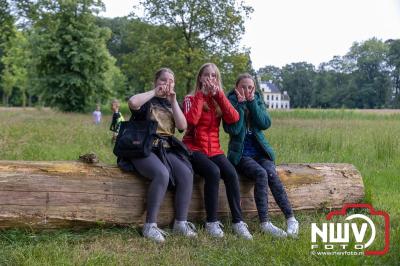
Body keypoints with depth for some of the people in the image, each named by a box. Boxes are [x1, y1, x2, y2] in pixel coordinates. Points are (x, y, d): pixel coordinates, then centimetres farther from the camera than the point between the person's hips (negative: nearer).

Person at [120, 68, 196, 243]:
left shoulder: (172, 104, 21)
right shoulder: (147, 101, 7)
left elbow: (182, 126, 2)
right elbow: (132, 102, -20)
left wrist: (173, 101, 0)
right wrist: (154, 92, -7)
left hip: (166, 150, 5)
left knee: (186, 173, -24)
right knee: (162, 174, -34)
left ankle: (180, 223, -20)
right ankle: (150, 226, -29)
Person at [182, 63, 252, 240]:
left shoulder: (219, 100, 13)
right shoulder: (191, 99, 4)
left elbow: (233, 118, -7)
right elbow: (191, 120, -19)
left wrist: (218, 94, -10)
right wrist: (201, 94, -12)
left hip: (214, 150, 4)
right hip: (194, 148, -3)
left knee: (231, 173, -24)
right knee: (213, 172, -31)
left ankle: (238, 221, -19)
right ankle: (212, 222, -23)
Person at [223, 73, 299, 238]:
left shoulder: (258, 101, 12)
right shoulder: (230, 102, 1)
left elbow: (265, 124, -6)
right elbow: (233, 129, -15)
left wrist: (252, 102, -10)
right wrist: (240, 104, -15)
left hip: (260, 151, 3)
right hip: (241, 154, -3)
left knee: (271, 174, -27)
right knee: (261, 174, -31)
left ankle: (291, 218, -29)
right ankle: (264, 223, -32)